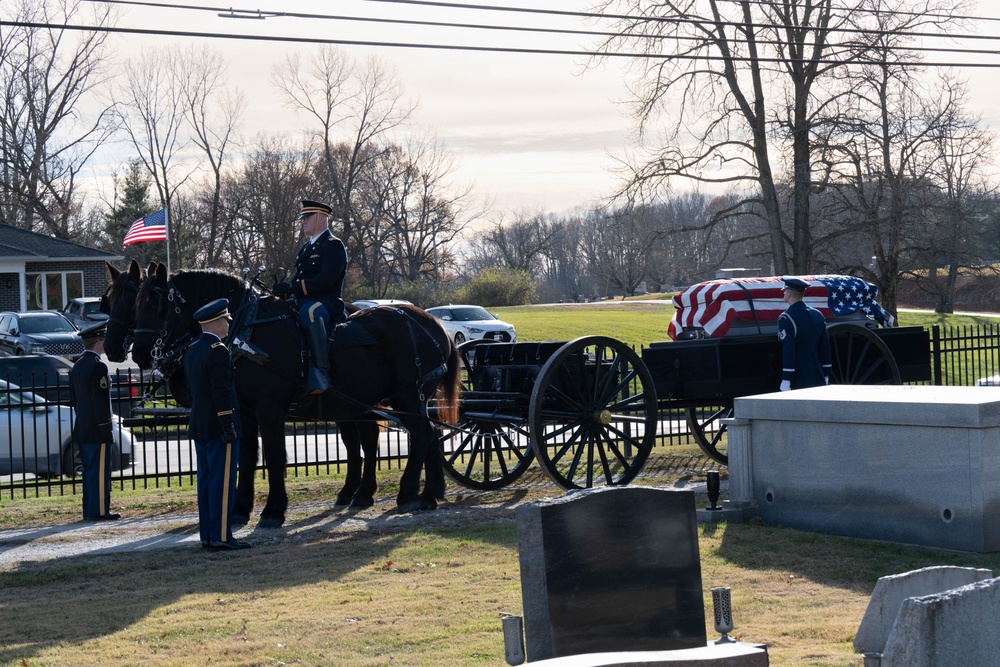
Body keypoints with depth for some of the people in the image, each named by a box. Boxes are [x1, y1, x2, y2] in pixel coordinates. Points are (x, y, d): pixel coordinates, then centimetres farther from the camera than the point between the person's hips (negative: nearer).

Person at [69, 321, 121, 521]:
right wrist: (107, 428, -15)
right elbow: (101, 401, -19)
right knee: (100, 471, -5)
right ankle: (99, 510, -4)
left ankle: (89, 511, 15)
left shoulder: (77, 366, 13)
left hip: (82, 430, 9)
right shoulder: (98, 366, -16)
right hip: (98, 430, -9)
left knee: (89, 470, 12)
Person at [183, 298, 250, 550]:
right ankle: (221, 536, -6)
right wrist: (228, 426, -18)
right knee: (223, 482, -6)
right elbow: (222, 392, -21)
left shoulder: (192, 350, 13)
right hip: (218, 426, -9)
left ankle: (207, 535, 14)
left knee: (206, 480, 11)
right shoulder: (218, 351, -16)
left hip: (199, 426, 9)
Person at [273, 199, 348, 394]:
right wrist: (284, 289, -1)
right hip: (304, 302, 10)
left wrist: (292, 287, -22)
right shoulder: (306, 248, 24)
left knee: (309, 311, -41)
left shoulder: (334, 245, -4)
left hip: (328, 303, -10)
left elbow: (325, 280, -18)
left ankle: (321, 373, -48)